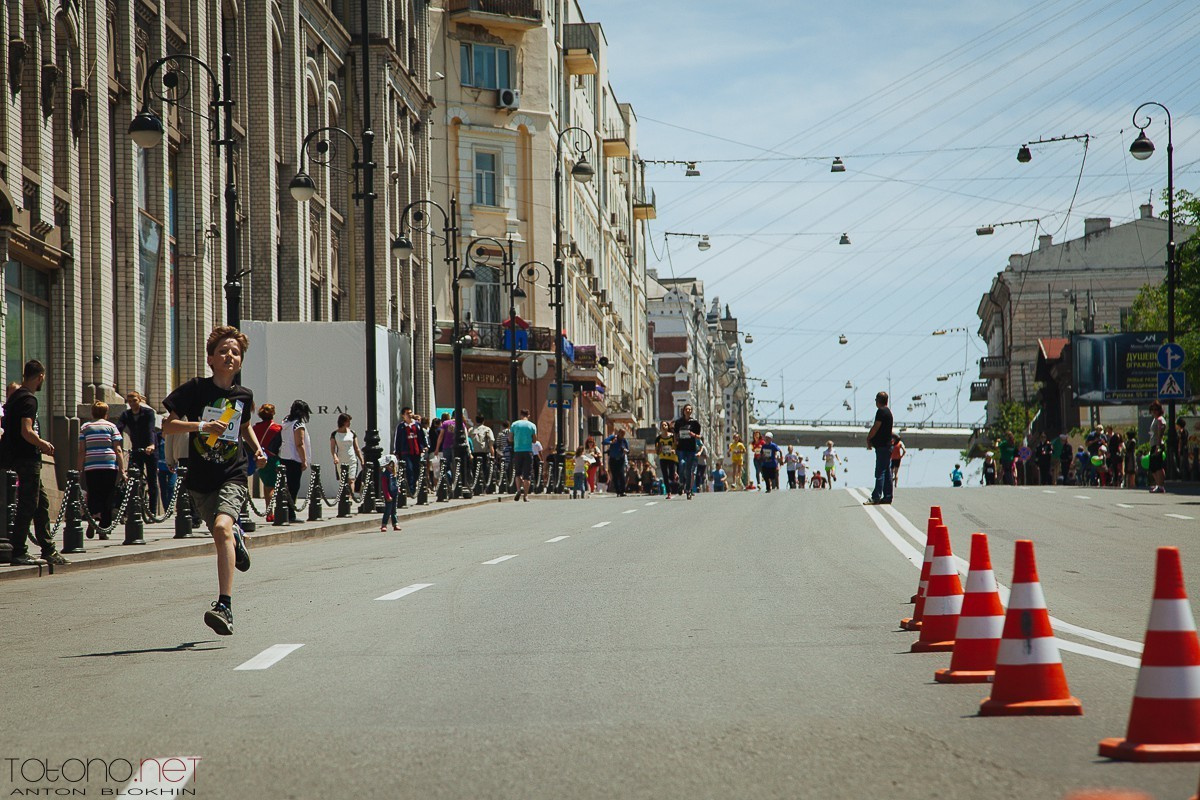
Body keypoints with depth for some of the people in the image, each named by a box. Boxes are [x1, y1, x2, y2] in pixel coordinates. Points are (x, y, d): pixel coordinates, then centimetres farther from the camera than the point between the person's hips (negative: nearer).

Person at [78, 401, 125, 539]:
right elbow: (118, 450, 1)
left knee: (93, 496, 7)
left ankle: (92, 516, -23)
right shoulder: (111, 426, 7)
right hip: (110, 466, -1)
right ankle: (104, 530, 7)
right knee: (107, 498, 7)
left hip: (91, 467, 1)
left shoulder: (85, 427, 9)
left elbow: (81, 450, 4)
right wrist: (122, 470, 2)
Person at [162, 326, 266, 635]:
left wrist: (258, 449, 11)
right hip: (200, 480, 1)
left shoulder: (243, 395, 6)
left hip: (233, 477, -1)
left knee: (222, 527, -27)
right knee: (223, 535, 12)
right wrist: (202, 426, -21)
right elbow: (168, 426, -7)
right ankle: (237, 538, 55)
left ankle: (224, 607, -33)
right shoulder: (196, 388, -3)